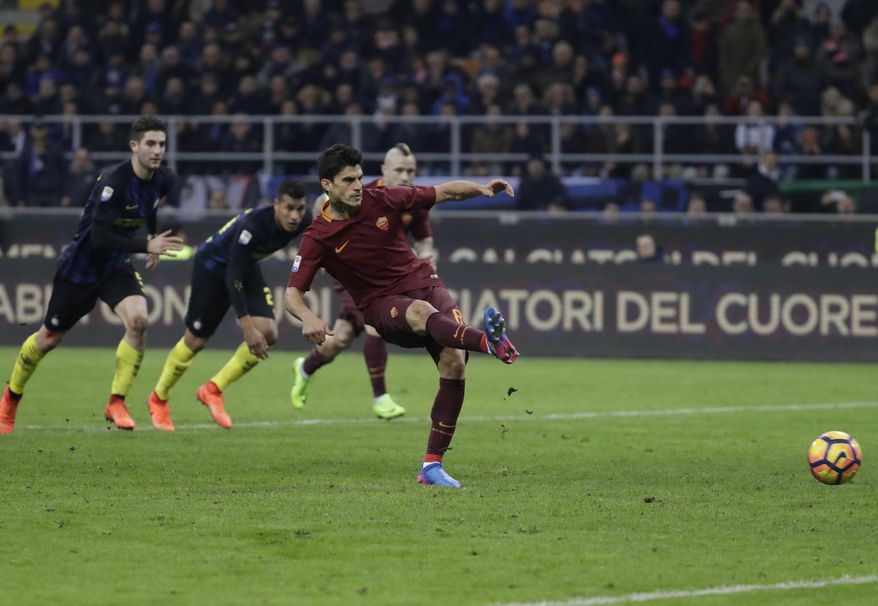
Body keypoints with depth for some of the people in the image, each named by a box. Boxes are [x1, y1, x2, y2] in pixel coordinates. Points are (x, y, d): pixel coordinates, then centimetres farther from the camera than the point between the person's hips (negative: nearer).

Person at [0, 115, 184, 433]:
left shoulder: (163, 180, -8)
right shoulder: (113, 182, -30)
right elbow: (99, 237, -34)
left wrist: (154, 240, 21)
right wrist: (146, 246, -39)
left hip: (117, 265, 5)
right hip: (81, 266, -5)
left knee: (137, 320, -22)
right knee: (49, 338, 9)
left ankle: (116, 403, -12)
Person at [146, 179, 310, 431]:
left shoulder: (303, 222, -21)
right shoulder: (252, 226, -39)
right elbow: (233, 278, -37)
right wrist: (247, 327, -39)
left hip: (247, 269, 6)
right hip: (213, 266, -6)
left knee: (268, 334, -12)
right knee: (195, 340, 3)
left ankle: (213, 391, 4)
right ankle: (158, 399, 26)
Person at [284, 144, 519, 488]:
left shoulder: (381, 200, 0)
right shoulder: (318, 237, -7)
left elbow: (445, 192, 8)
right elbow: (292, 294, -10)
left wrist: (481, 189, -11)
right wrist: (308, 318, -32)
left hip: (422, 283, 4)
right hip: (382, 305, -3)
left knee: (454, 362, -20)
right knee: (422, 312, -39)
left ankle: (432, 465, -14)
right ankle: (486, 341, -70)